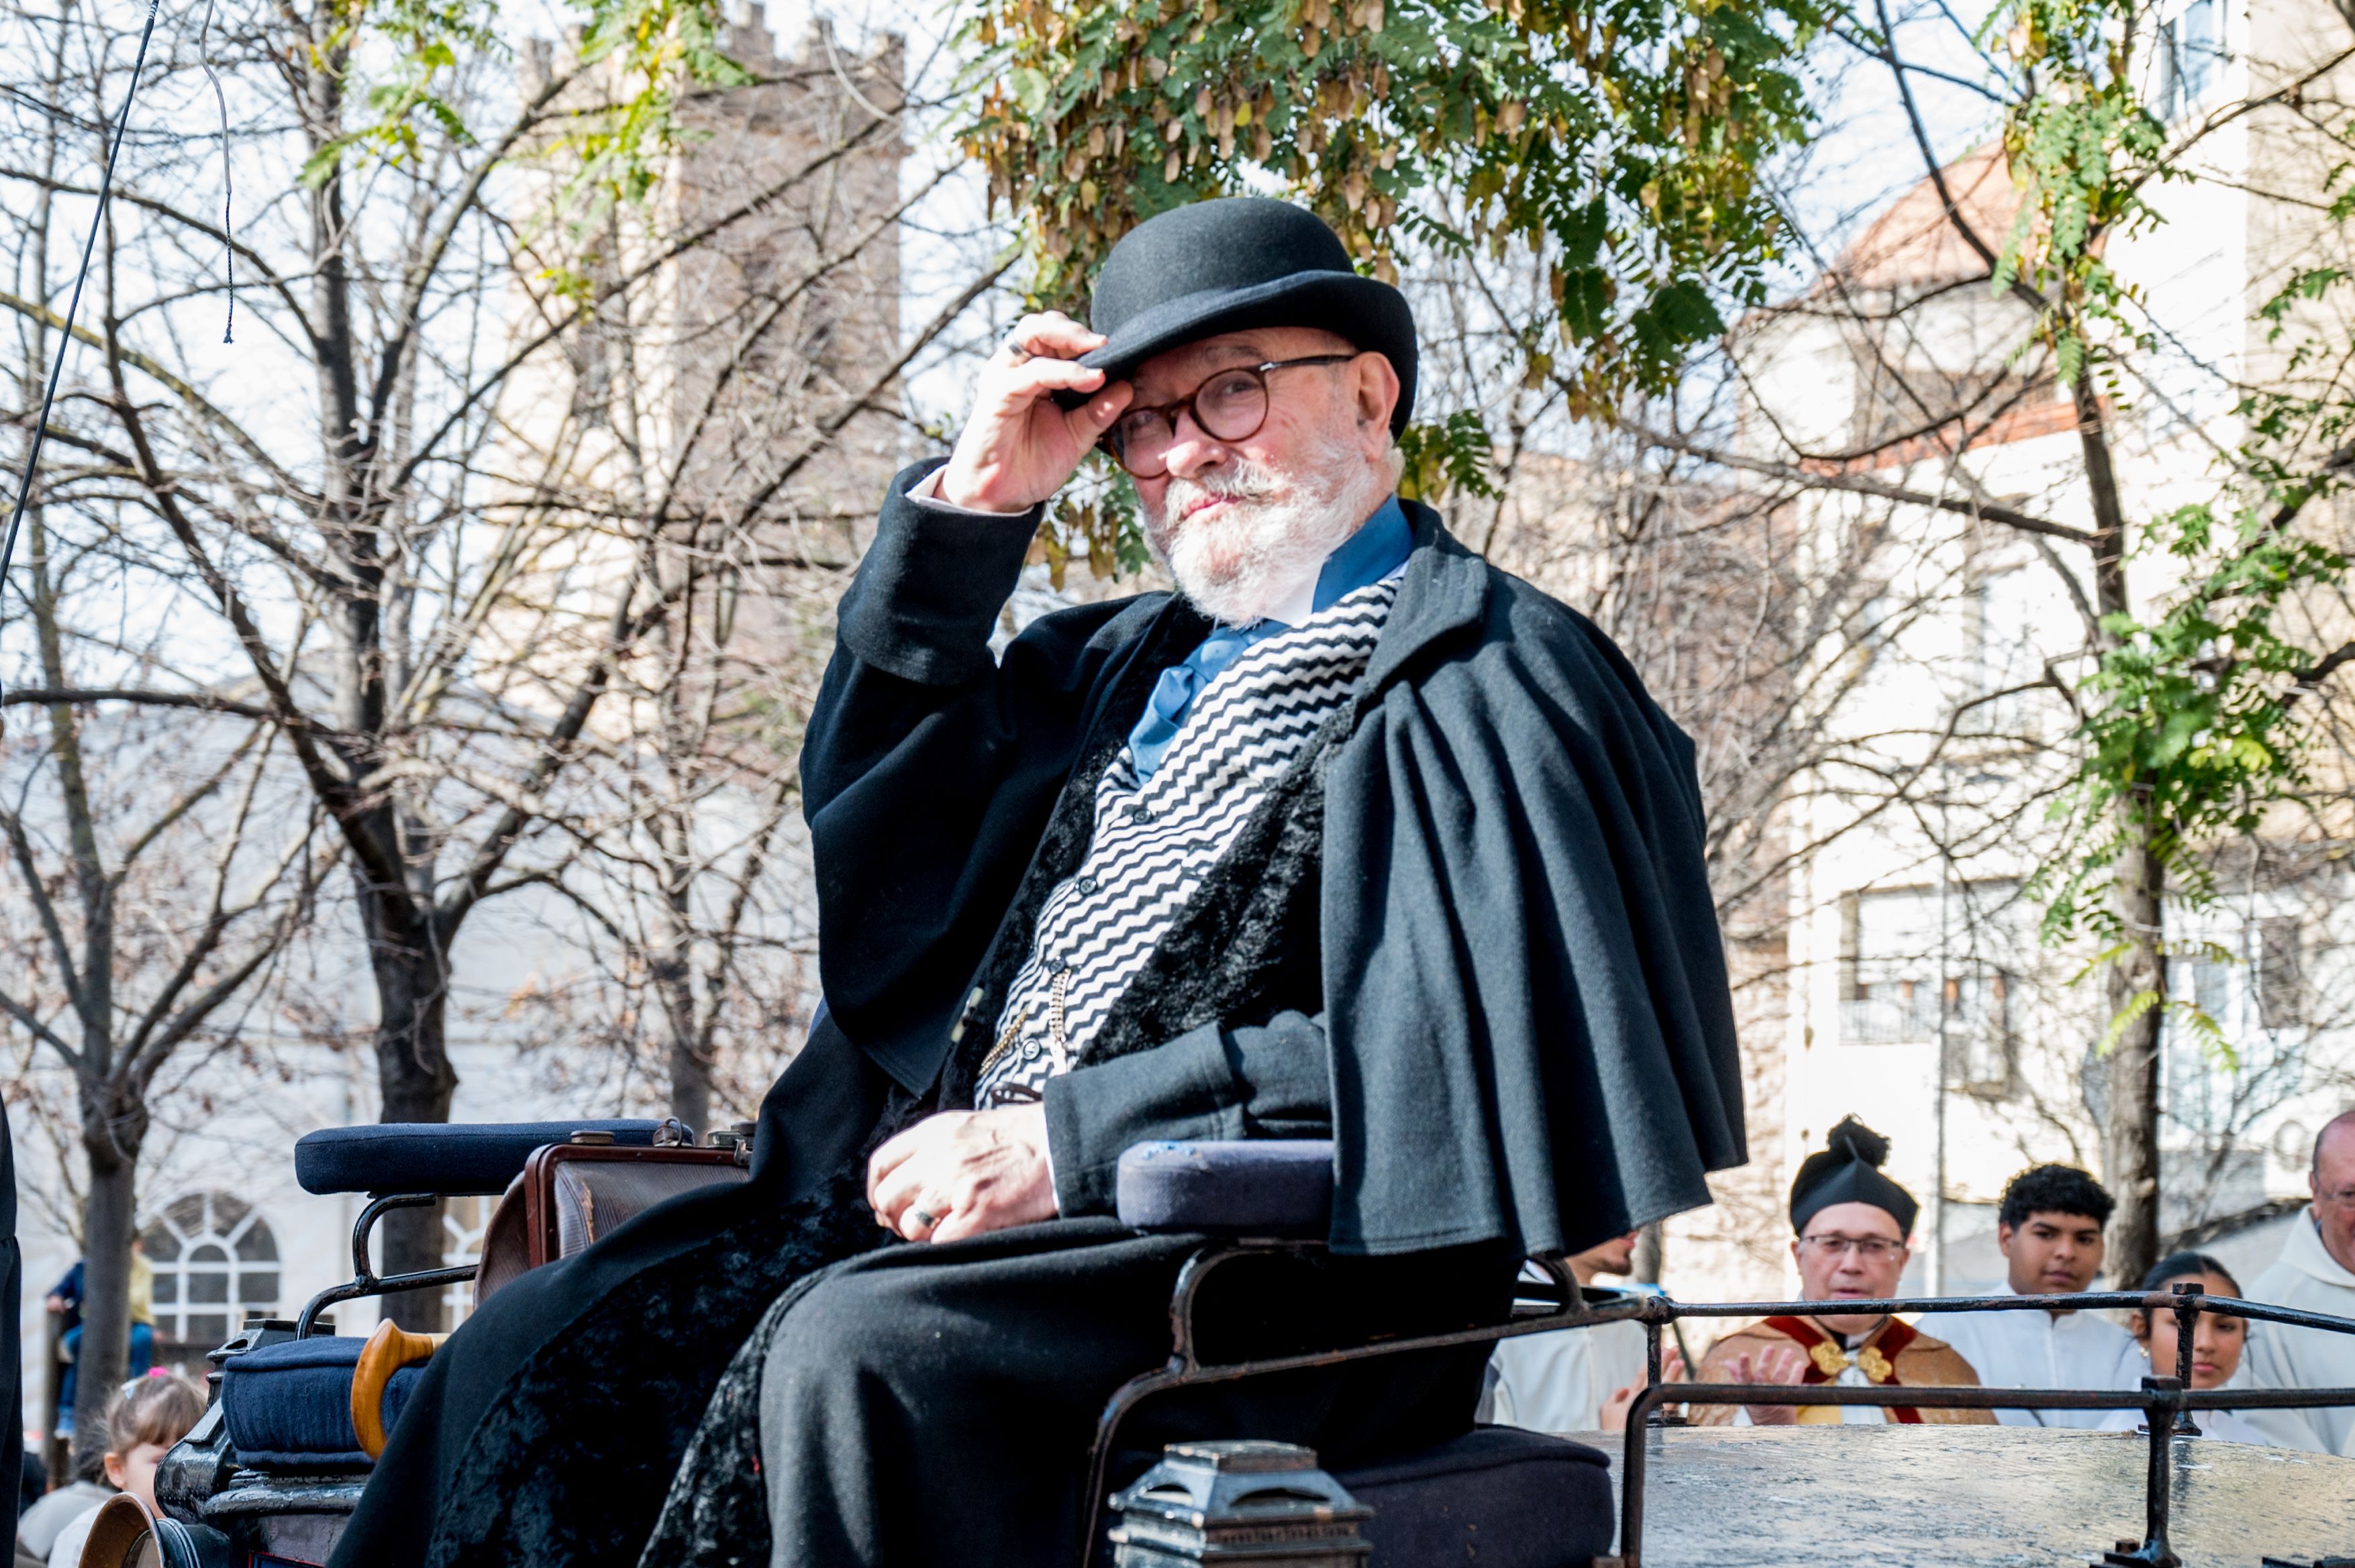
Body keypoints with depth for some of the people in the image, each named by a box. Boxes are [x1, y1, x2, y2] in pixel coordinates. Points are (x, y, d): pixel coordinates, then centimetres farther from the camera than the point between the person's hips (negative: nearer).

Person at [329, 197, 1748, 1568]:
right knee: (543, 1356, -9)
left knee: (858, 1351, -34)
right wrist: (975, 503, 11)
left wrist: (1062, 1145, -17)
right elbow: (870, 799, 23)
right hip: (973, 1208, 8)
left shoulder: (1492, 686, -1)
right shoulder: (1139, 659, 23)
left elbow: (1446, 1052, -14)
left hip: (1271, 1269, -8)